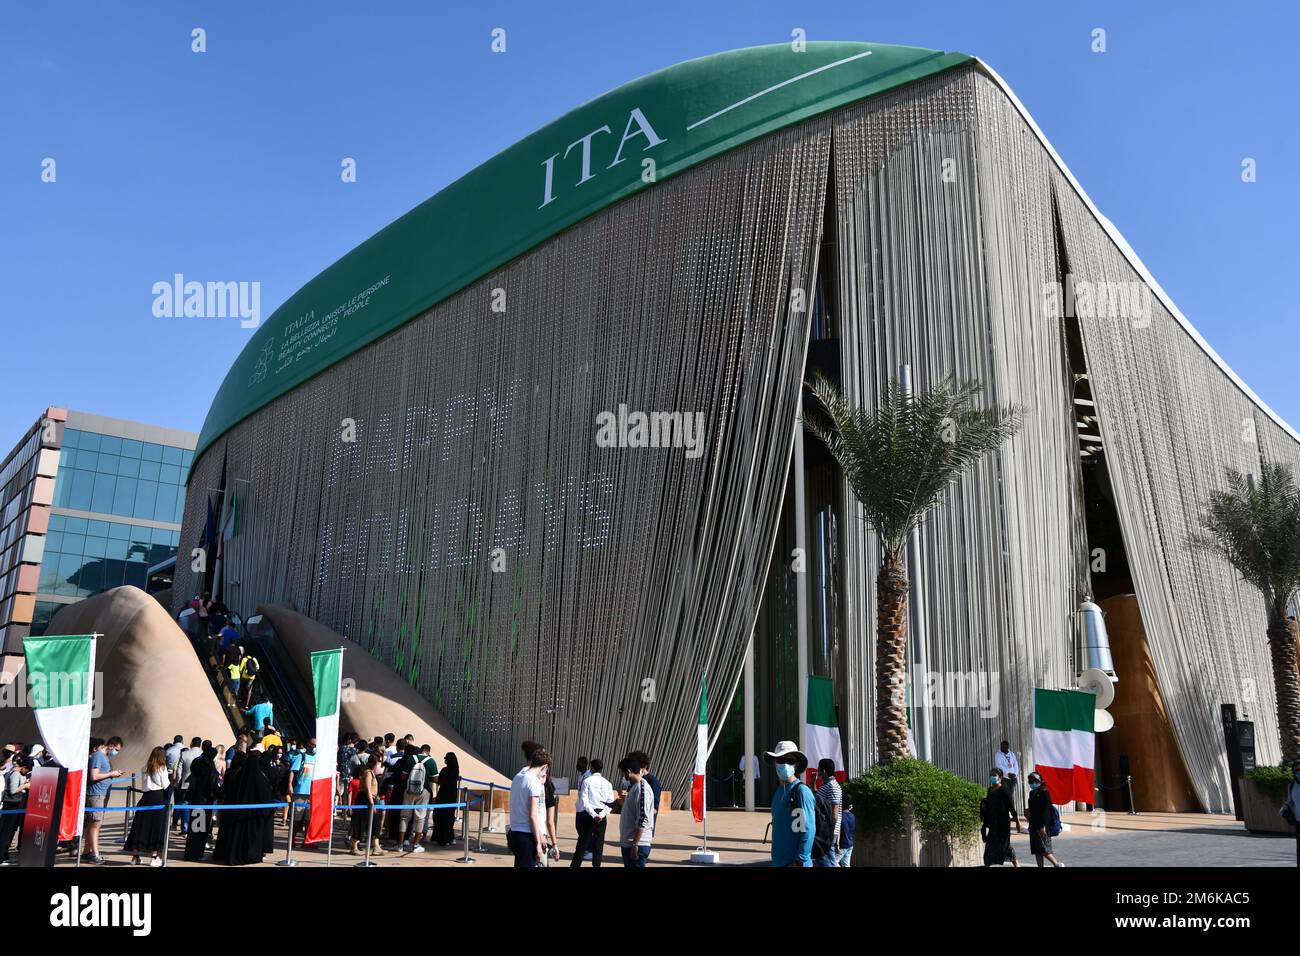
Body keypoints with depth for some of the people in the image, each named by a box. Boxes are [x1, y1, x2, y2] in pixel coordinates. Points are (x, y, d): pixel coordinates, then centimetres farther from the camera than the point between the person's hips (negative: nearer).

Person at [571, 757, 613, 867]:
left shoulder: (587, 781, -4)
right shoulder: (607, 783, 6)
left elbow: (584, 800, -14)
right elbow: (611, 803, -1)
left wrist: (593, 815, -18)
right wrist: (602, 814, -9)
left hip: (589, 814, -3)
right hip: (602, 816, 3)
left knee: (582, 842, 2)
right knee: (599, 844, 10)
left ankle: (575, 865, 2)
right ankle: (596, 865, 11)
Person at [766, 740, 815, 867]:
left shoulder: (801, 792, -16)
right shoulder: (778, 791, 9)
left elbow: (808, 831, -19)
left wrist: (799, 862, -20)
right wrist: (776, 859, 18)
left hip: (793, 862, -8)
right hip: (778, 862, 8)